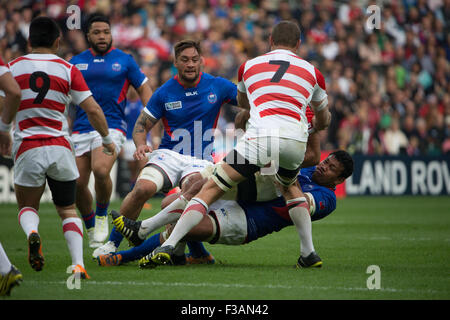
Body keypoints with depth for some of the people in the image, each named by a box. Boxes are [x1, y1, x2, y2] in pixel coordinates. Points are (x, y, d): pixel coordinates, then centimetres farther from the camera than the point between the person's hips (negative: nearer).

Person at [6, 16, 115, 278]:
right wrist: (107, 139, 13)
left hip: (27, 149, 0)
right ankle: (78, 264, -6)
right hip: (60, 148, 0)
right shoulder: (68, 69, 1)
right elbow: (93, 110, -1)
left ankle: (32, 232, -17)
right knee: (68, 210, 14)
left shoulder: (13, 67, 2)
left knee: (27, 206, 18)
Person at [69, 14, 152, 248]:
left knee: (101, 170, -28)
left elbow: (143, 88, 11)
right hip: (80, 130, 3)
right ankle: (90, 227, 23)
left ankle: (102, 215, -2)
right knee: (77, 183, -2)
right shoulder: (76, 62, 12)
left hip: (112, 126, -3)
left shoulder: (124, 60, 6)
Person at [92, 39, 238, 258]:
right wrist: (141, 145, -12)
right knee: (143, 188, -29)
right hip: (168, 155, 0)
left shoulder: (217, 86, 4)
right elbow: (141, 125, 9)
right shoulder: (164, 93, 4)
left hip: (200, 161, 0)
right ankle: (113, 242, -13)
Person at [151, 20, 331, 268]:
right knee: (289, 187, 33)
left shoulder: (250, 65, 23)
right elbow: (323, 119, 40)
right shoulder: (311, 71, 24)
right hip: (295, 140, 2)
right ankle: (309, 253, 24)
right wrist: (315, 126, 64)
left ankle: (168, 246, -9)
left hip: (260, 136, -2)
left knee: (211, 190, 4)